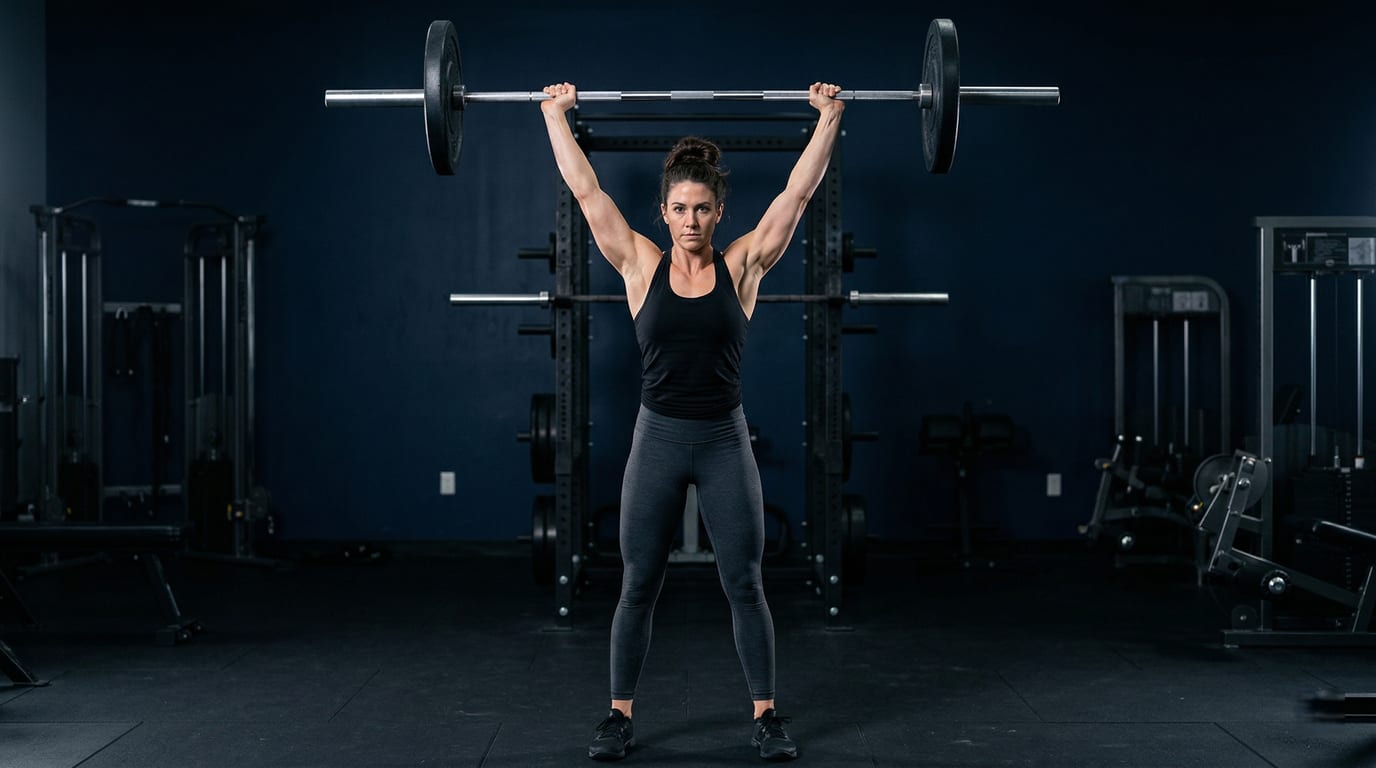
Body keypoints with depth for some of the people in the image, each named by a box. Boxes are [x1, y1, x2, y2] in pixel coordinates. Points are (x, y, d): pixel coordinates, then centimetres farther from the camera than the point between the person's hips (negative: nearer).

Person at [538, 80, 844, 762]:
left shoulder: (743, 266, 0)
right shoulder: (640, 267, 0)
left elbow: (798, 191, 0)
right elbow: (584, 189, 1)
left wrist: (828, 118, 0)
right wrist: (554, 113, 4)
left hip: (725, 439, 0)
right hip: (658, 438, 0)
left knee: (745, 585, 5)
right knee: (637, 587, 7)